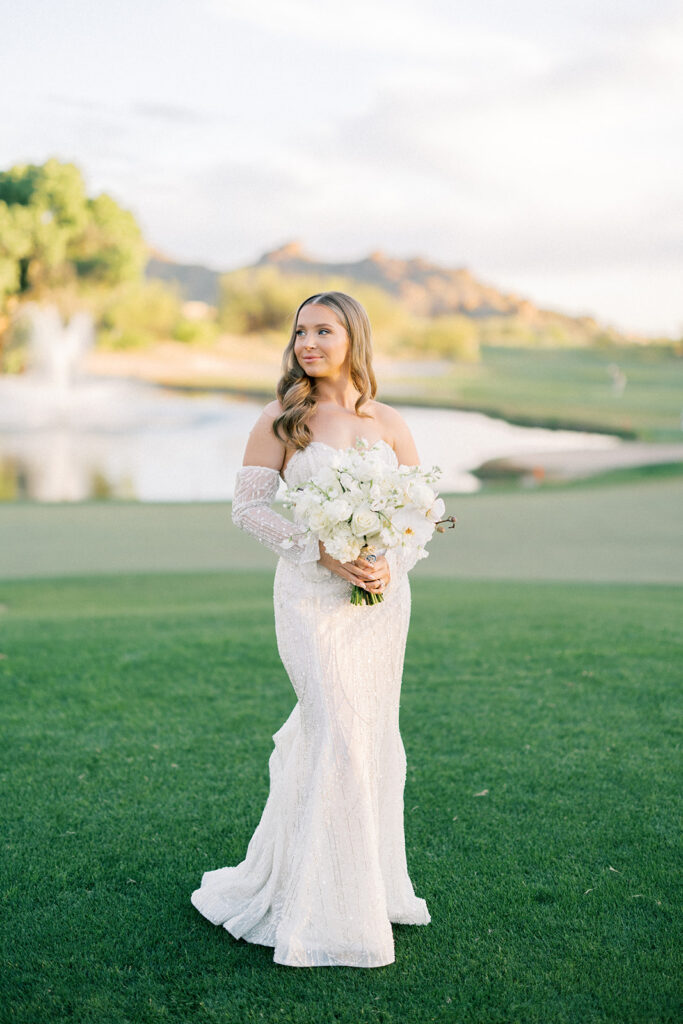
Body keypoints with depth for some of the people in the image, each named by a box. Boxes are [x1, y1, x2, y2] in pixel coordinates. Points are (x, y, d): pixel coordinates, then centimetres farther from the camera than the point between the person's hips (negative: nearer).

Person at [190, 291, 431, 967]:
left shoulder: (388, 423, 6)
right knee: (339, 734, -8)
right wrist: (324, 551, -15)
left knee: (373, 732, 11)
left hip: (383, 594, 4)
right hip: (312, 595, -4)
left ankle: (369, 882, 30)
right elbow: (248, 505, -4)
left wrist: (392, 563, -9)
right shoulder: (281, 420, -2)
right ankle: (333, 913, 6)